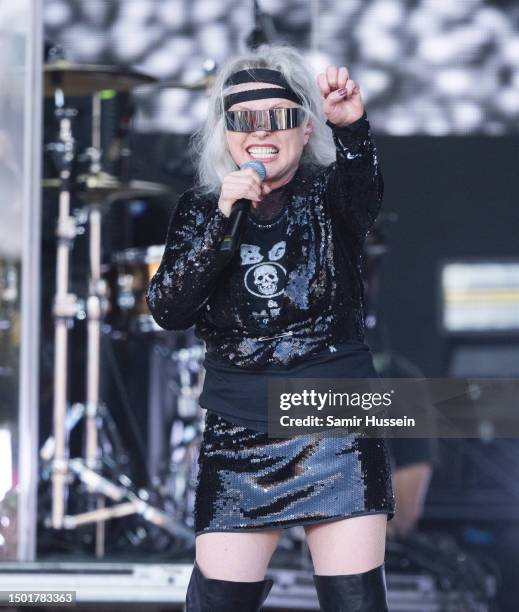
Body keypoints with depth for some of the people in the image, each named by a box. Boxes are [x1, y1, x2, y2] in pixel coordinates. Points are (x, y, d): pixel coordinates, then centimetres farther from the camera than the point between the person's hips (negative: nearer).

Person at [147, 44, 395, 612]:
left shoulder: (328, 194, 2)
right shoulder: (200, 208, 8)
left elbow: (364, 191, -24)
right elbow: (167, 309, -4)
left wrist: (351, 127, -46)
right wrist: (222, 220, -16)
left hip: (338, 424, -1)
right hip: (237, 432, 2)